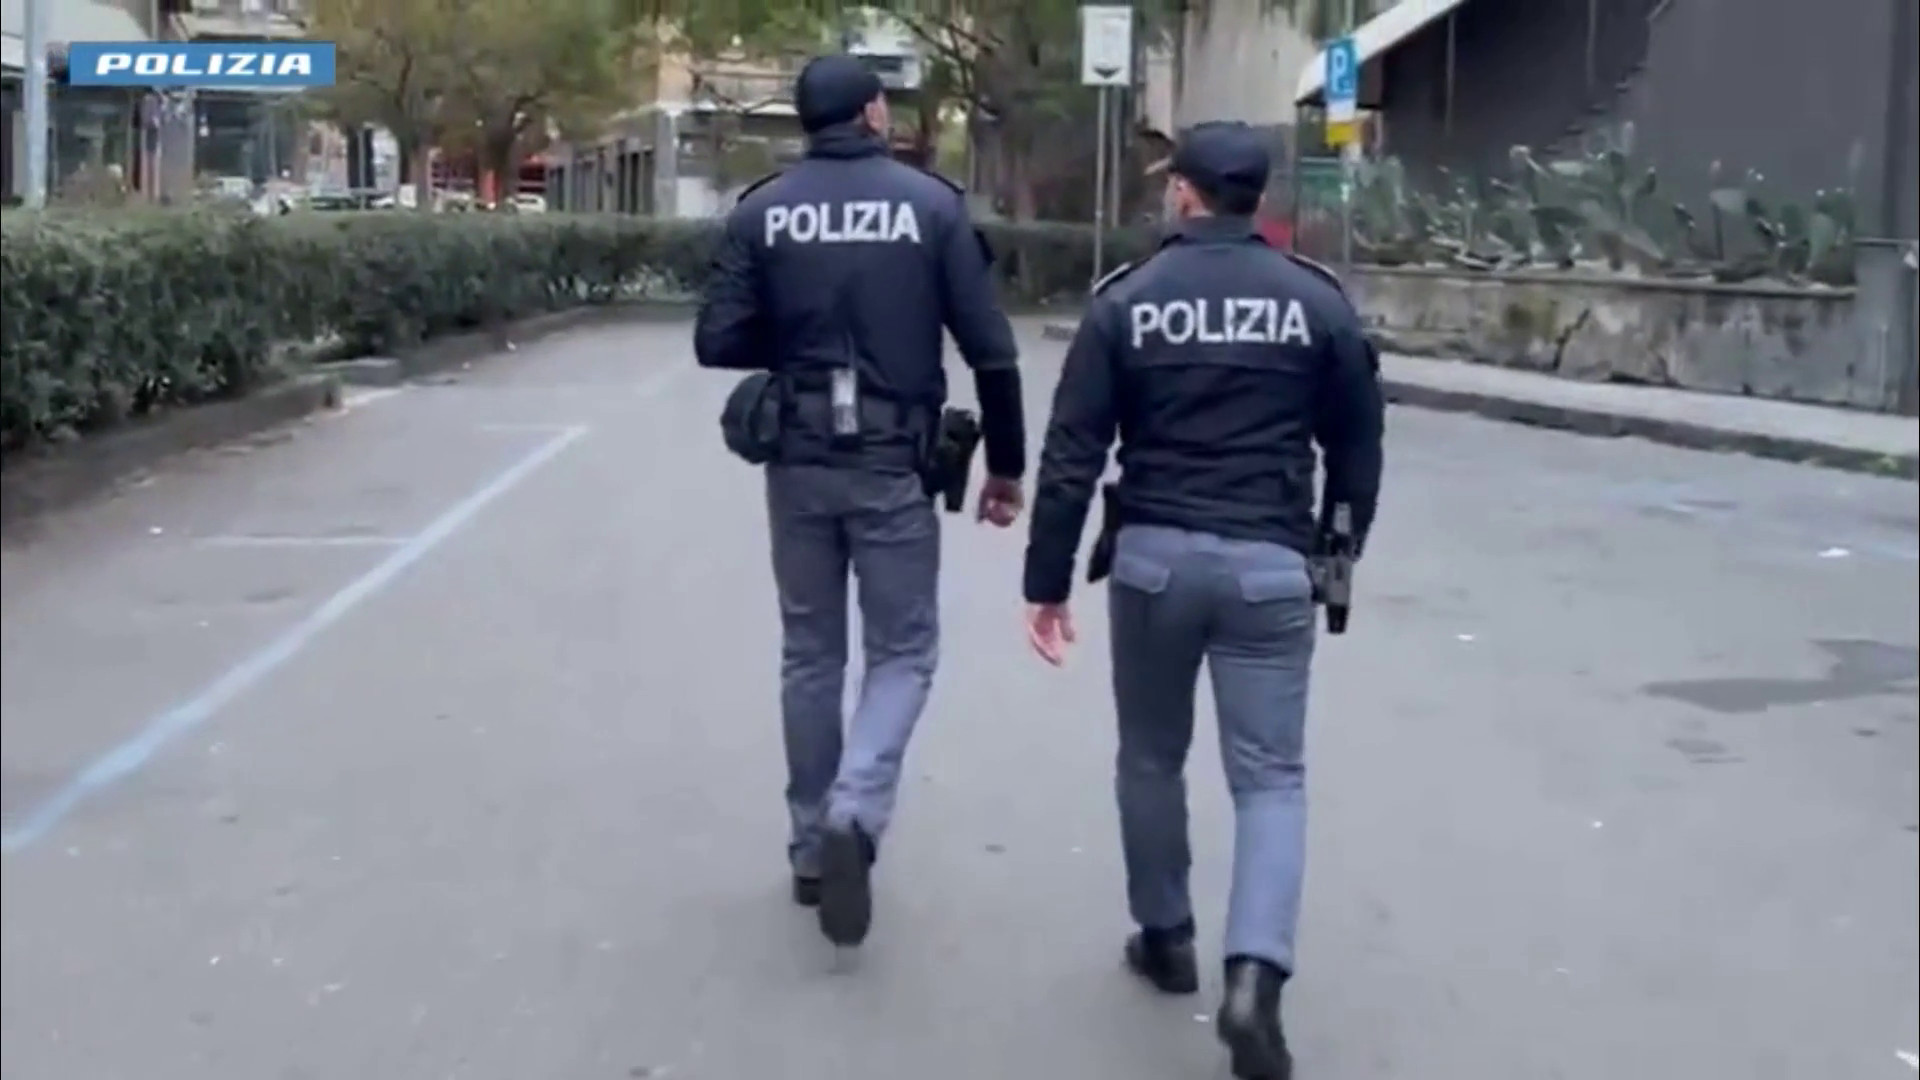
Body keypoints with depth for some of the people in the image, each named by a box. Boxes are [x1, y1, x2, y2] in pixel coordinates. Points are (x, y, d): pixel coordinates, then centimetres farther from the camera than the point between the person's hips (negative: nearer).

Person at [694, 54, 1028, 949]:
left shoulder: (763, 209, -1)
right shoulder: (932, 204, -3)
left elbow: (718, 342, -4)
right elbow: (991, 351, -4)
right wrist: (1006, 464, 6)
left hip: (798, 464, 2)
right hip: (894, 465, -2)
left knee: (810, 655, 15)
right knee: (902, 652, 9)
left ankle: (813, 845, 21)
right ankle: (855, 812, -13)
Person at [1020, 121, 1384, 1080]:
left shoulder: (1126, 300, 0)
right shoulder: (1318, 301, 3)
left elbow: (1071, 456, -3)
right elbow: (1357, 450, 8)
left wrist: (1047, 581, 3)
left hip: (1153, 557, 0)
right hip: (1269, 565, 0)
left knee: (1151, 758, 20)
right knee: (1270, 775, 5)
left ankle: (1165, 938, 31)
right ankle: (1256, 973, -13)